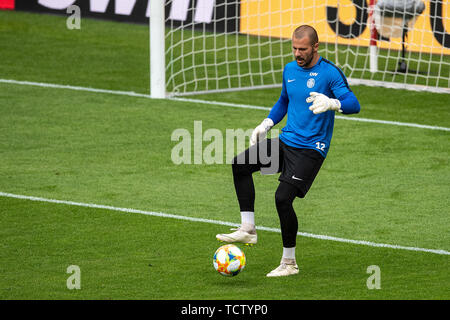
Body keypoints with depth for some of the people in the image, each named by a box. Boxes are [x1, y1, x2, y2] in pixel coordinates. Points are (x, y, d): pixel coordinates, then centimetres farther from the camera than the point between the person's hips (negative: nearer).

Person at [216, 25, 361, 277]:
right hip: (286, 141, 7)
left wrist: (331, 103, -41)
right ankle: (248, 230, -2)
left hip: (311, 149, -7)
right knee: (240, 164, -7)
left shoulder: (330, 73, -12)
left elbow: (354, 104, -21)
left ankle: (289, 263, -2)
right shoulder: (290, 70, 10)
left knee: (283, 197, -17)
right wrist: (266, 124, 14)